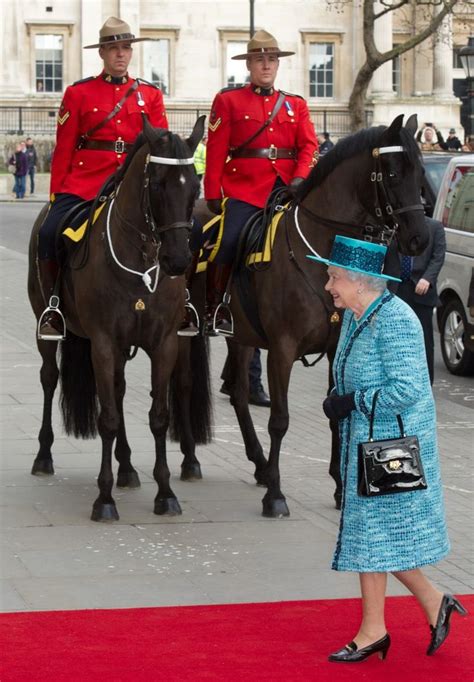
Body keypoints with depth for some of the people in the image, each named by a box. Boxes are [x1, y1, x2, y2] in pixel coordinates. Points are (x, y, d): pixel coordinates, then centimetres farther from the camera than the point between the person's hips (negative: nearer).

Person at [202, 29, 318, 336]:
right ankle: (215, 309, -2)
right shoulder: (228, 101, 8)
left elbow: (309, 145, 6)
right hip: (244, 189, -3)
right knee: (227, 244, -15)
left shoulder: (296, 104, 17)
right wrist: (213, 193, -4)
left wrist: (300, 178, -12)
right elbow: (216, 149, 2)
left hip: (285, 190, 3)